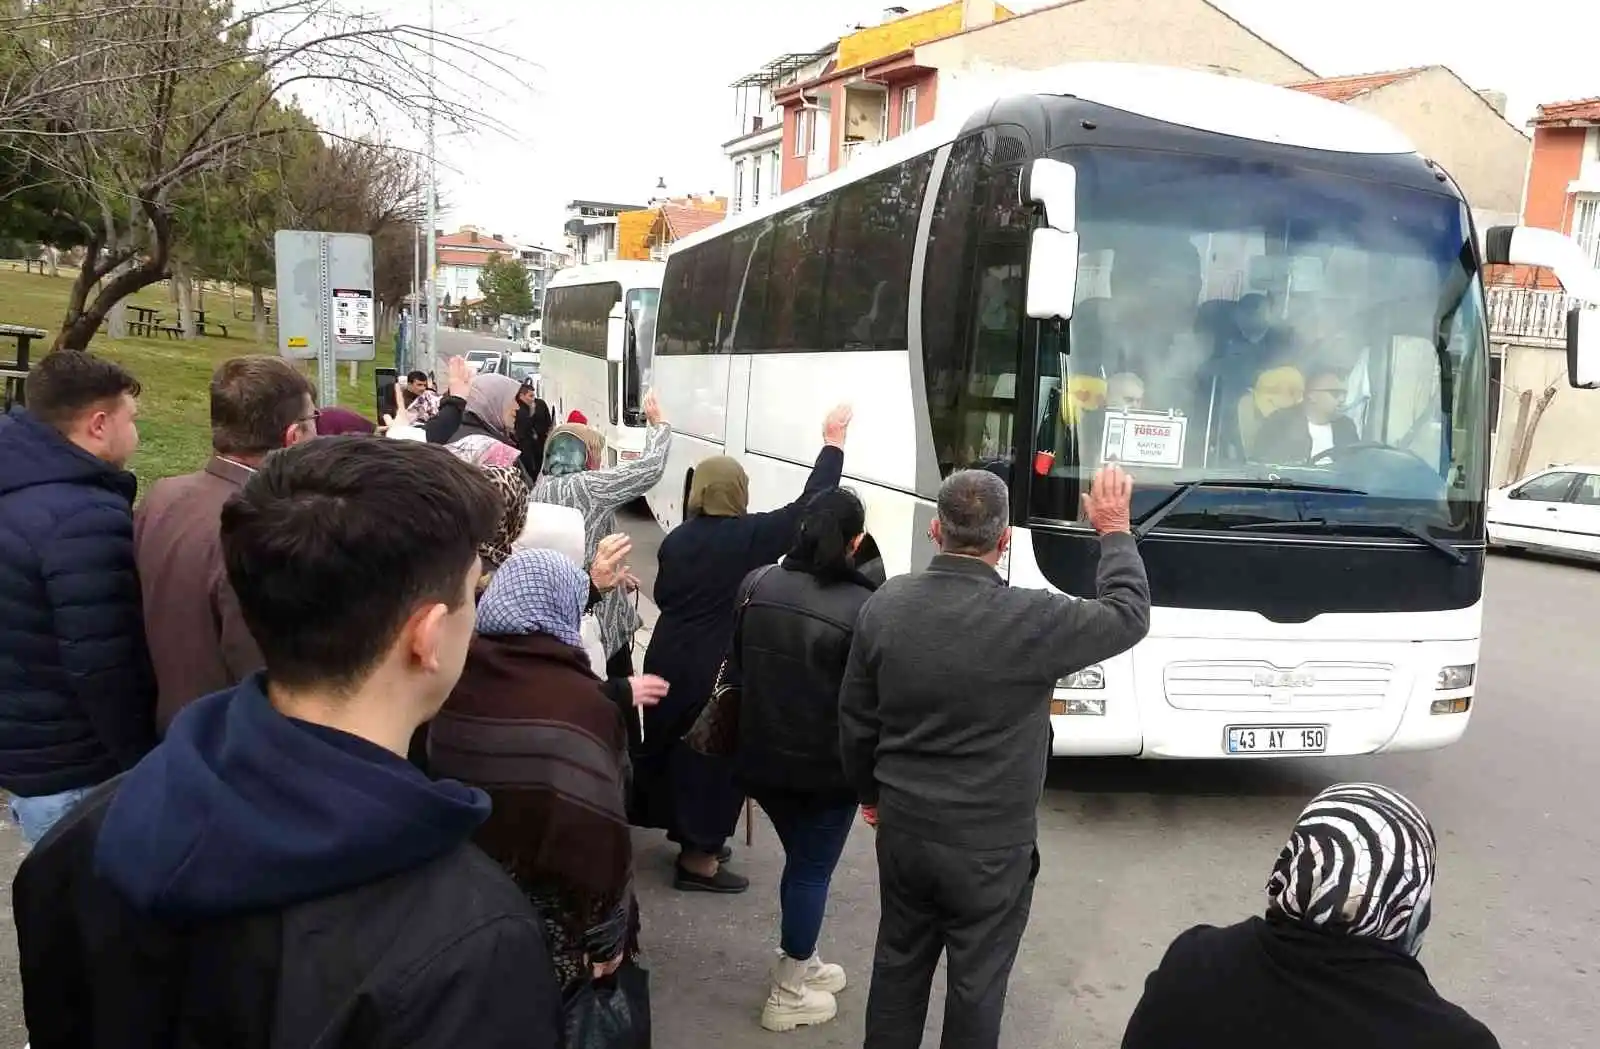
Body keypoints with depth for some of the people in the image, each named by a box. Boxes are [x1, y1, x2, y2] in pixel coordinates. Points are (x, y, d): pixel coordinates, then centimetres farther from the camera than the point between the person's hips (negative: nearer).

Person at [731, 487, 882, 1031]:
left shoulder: (757, 585, -5)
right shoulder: (863, 608, -21)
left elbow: (736, 667, 5)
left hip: (763, 755, 5)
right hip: (829, 766, -5)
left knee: (800, 860, 24)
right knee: (813, 869, 12)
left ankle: (800, 963, 40)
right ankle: (788, 993, 26)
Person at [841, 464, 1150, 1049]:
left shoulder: (884, 605, -8)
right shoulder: (1030, 620, -22)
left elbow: (855, 718, 2)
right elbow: (1129, 615, -5)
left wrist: (869, 792, 18)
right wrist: (1114, 529, 7)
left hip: (902, 827, 4)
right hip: (989, 845, -4)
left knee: (899, 964, 22)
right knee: (976, 984, 15)